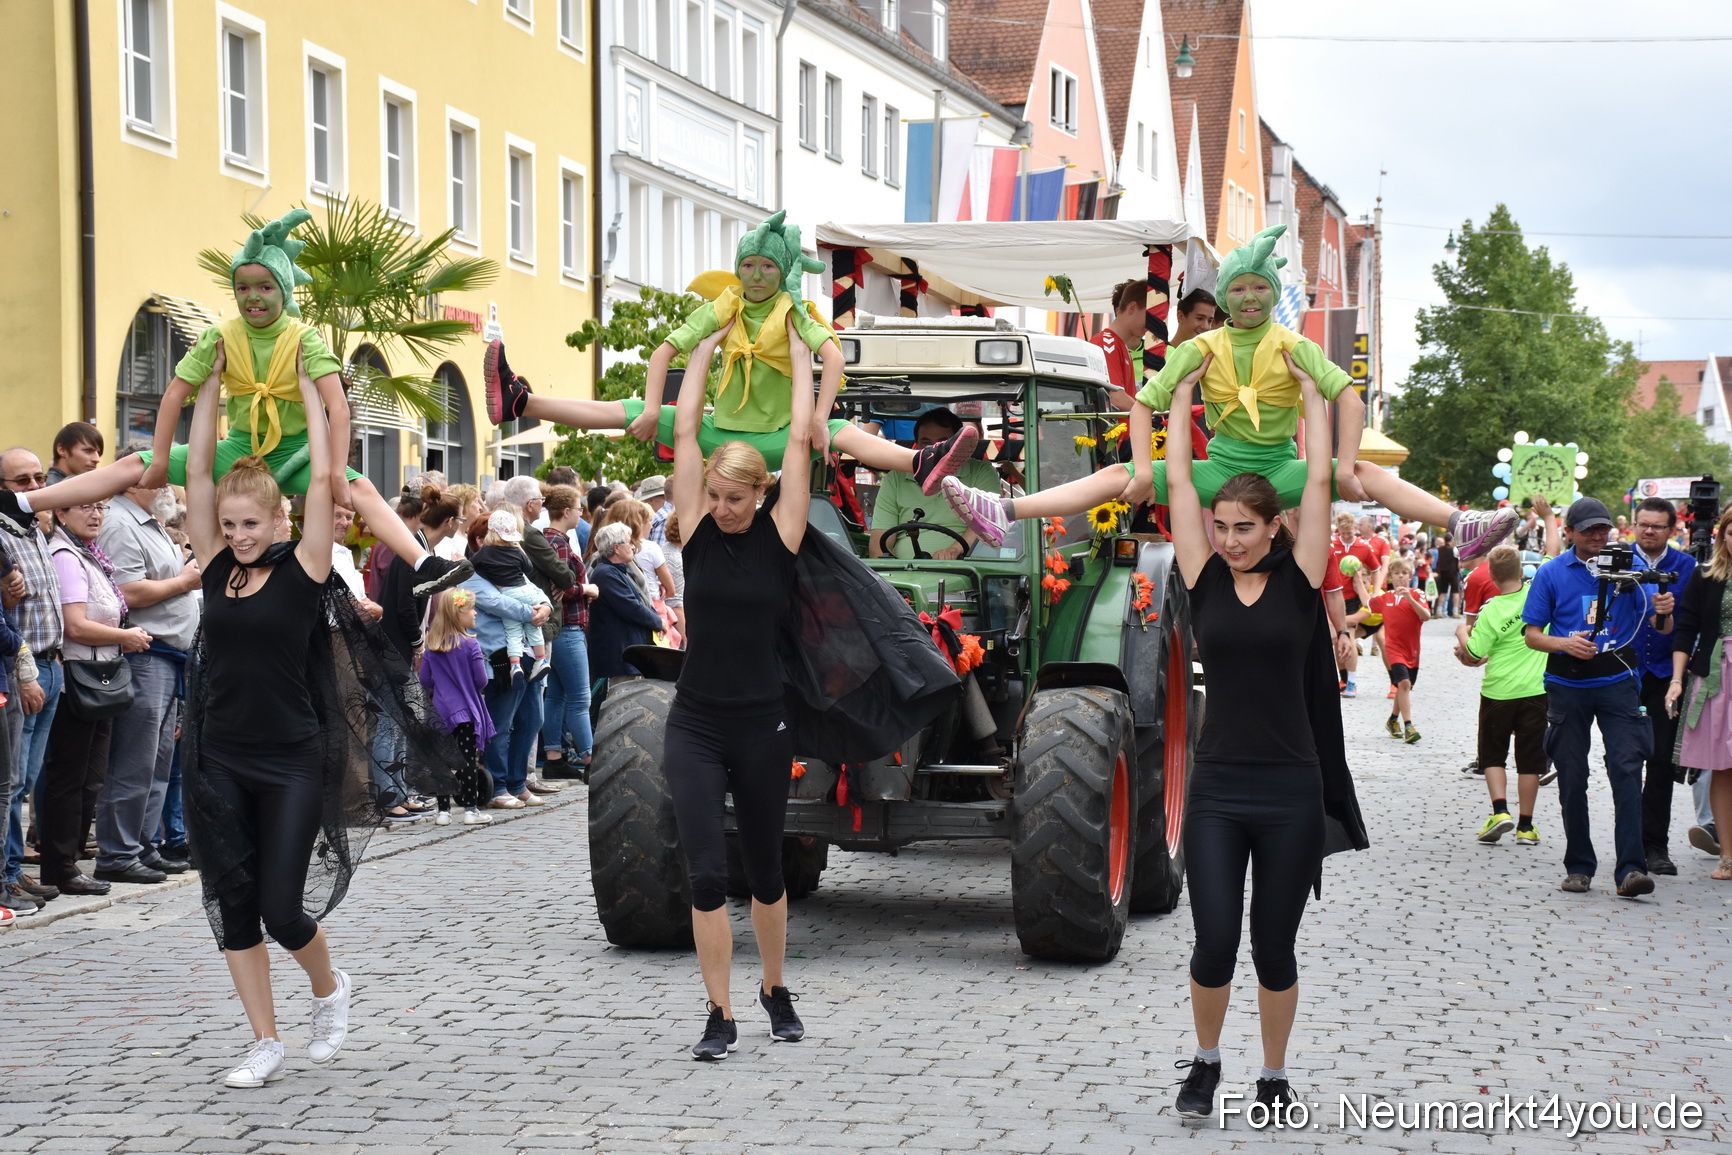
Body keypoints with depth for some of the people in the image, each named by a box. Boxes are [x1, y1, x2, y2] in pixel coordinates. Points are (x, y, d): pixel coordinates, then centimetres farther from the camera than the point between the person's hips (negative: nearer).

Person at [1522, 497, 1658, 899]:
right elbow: (1532, 634, 4)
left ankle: (1630, 868, -16)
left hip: (1618, 681, -1)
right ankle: (1578, 866, 17)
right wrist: (1565, 643, -16)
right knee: (1572, 777, 6)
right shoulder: (1552, 573, 4)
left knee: (1626, 768, -12)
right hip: (1568, 684, 1)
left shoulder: (1631, 566, 3)